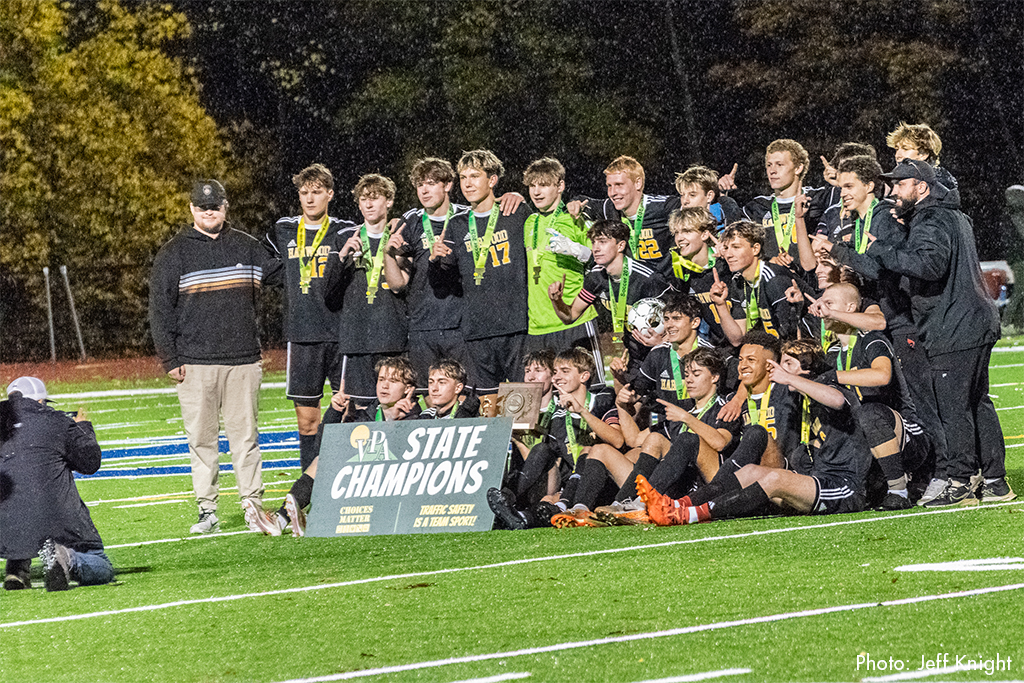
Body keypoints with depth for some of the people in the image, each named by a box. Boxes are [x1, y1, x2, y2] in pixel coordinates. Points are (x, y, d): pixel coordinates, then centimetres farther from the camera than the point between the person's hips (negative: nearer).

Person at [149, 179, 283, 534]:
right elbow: (160, 309, 2)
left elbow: (278, 272, 22)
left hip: (243, 360, 2)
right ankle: (207, 510, 7)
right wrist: (169, 358, -4)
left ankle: (253, 506, 5)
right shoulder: (174, 253, 3)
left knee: (245, 435, 2)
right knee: (201, 438, 1)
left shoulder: (245, 246, 11)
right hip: (195, 363, -2)